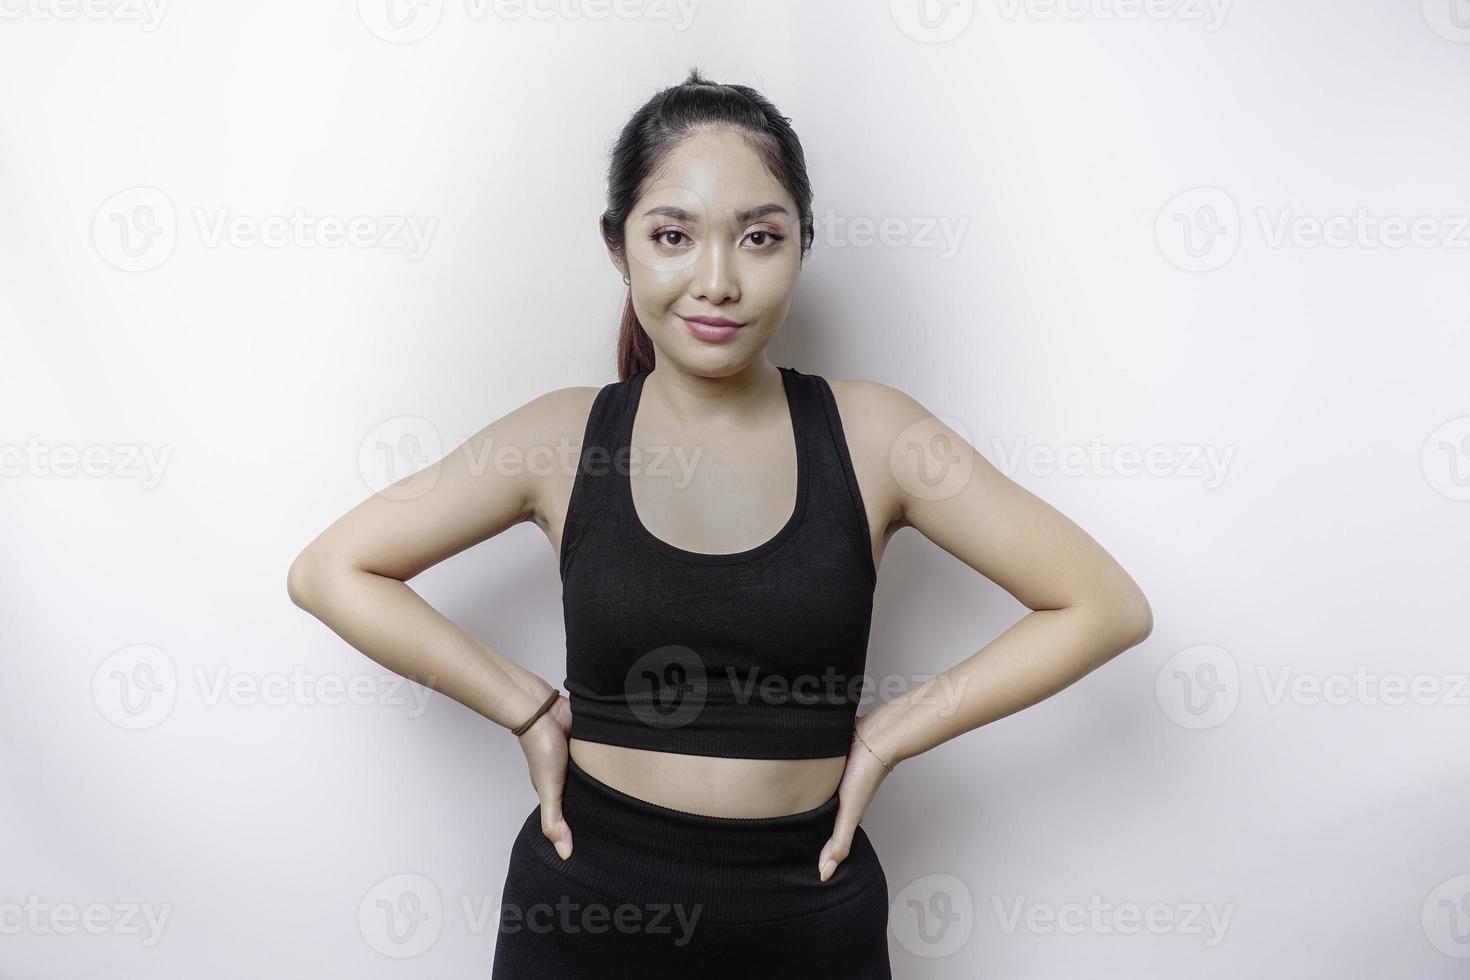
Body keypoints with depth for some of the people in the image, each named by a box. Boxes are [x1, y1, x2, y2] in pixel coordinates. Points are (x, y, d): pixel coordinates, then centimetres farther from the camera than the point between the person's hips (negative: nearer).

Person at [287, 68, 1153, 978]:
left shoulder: (869, 433, -8)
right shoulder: (564, 438, -6)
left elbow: (1106, 606, -5)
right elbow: (330, 571, -1)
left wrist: (891, 733, -8)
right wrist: (526, 706, -7)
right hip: (585, 905, 0)